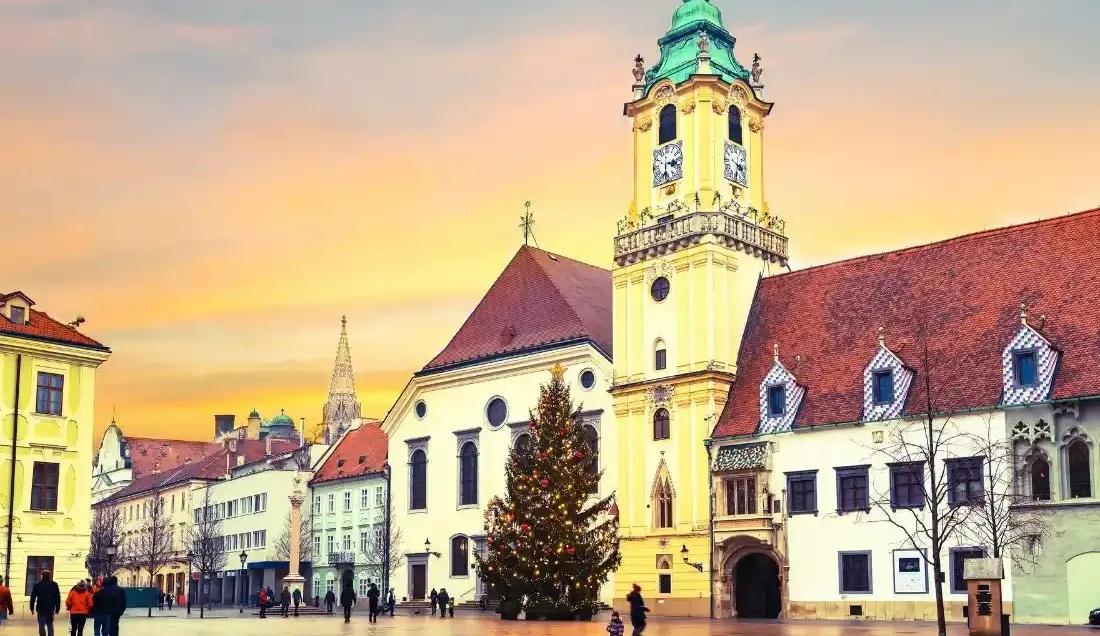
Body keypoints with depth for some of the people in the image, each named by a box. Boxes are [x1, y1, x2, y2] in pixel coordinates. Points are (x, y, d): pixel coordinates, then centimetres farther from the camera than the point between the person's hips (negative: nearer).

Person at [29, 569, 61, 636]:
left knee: (41, 624, 1)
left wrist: (32, 608, 4)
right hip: (51, 608, 2)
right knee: (50, 624, 11)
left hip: (41, 608, -2)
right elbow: (58, 597, 5)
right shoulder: (54, 585, 5)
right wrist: (57, 608, 9)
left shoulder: (37, 585, 1)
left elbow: (33, 597, -1)